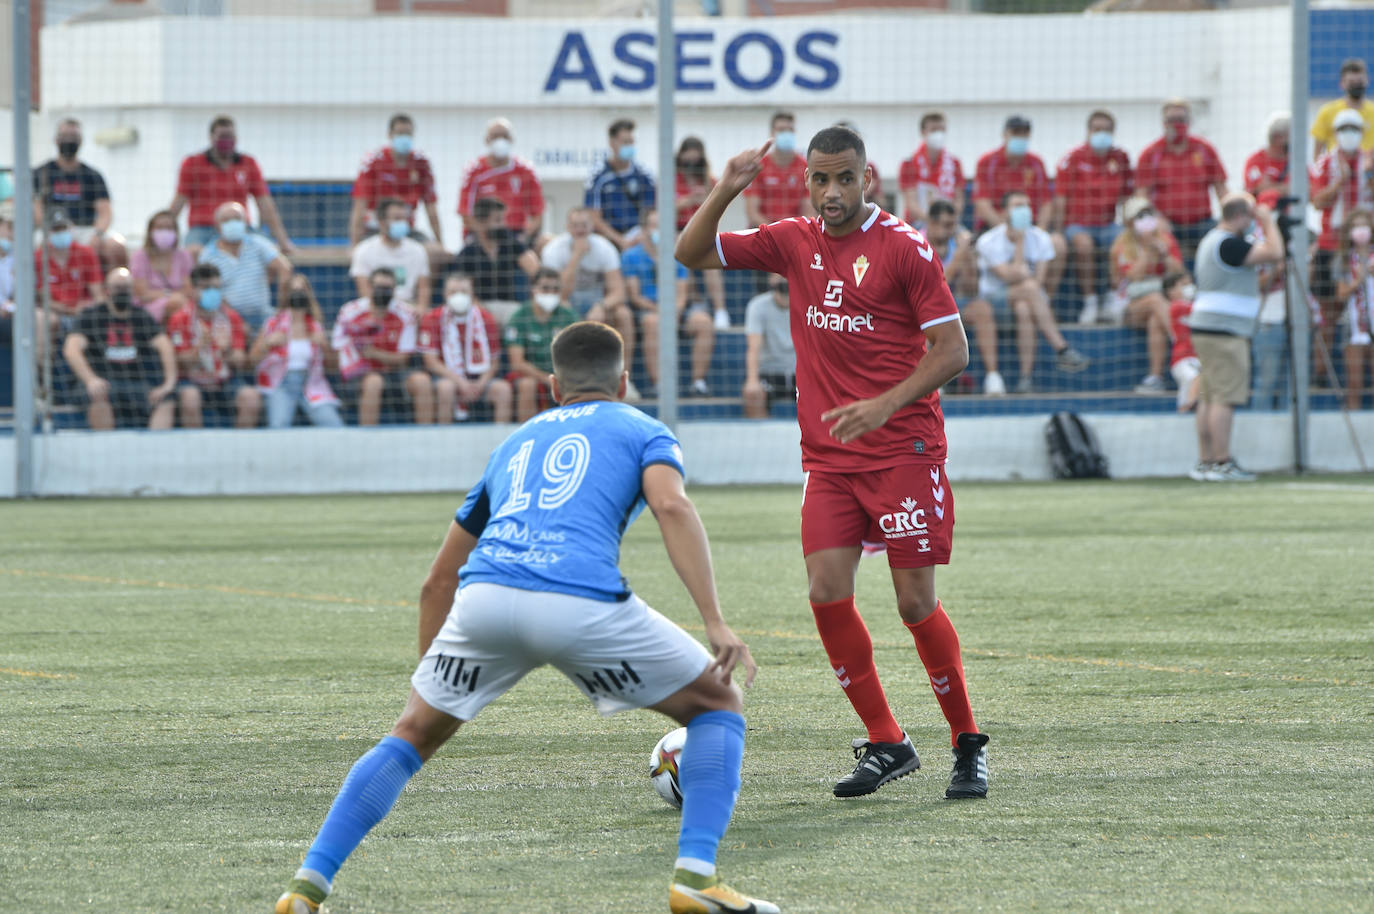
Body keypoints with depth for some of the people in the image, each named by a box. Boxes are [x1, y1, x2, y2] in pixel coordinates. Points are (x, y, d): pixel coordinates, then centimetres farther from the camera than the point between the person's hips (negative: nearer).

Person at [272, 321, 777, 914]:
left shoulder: (516, 442, 36)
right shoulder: (641, 431, 23)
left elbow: (438, 582, 37)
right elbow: (672, 506, -2)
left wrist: (429, 678, 47)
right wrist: (715, 622, -8)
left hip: (484, 597, 4)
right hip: (583, 602, -4)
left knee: (415, 733, 25)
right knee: (718, 705, 16)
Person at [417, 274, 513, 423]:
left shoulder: (486, 320, 3)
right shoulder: (433, 320, -3)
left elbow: (493, 363, 5)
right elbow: (431, 362, -8)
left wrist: (480, 384, -14)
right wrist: (460, 381, -19)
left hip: (479, 380, 2)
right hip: (447, 376, -2)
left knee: (503, 388, -24)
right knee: (446, 387, -36)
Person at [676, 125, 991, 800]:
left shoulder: (903, 246, -6)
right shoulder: (794, 243, 8)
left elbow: (951, 349, -7)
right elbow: (692, 254, 10)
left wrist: (884, 405, -20)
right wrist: (725, 192, -7)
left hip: (904, 450, -5)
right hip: (828, 459, 5)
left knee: (915, 600, -7)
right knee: (828, 594, -8)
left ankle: (968, 743, 9)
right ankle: (886, 744, 4)